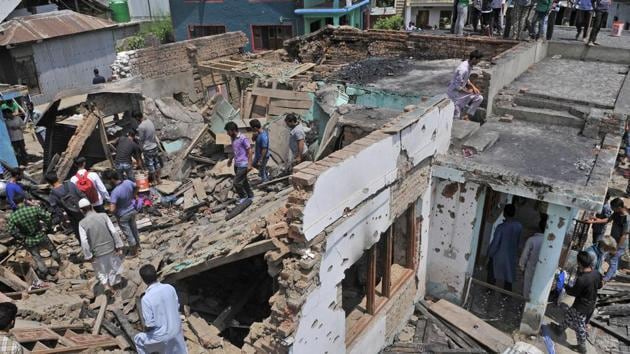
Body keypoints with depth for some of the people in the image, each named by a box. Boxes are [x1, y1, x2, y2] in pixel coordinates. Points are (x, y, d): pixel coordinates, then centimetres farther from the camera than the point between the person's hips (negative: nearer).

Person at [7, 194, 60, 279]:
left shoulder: (12, 216, -16)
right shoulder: (35, 209, -19)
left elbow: (12, 231, -15)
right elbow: (48, 218, -20)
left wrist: (23, 238, -2)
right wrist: (47, 227, -3)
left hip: (29, 242, 0)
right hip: (41, 237, 0)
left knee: (37, 258, 20)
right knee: (52, 249, 28)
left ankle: (44, 272, 31)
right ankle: (60, 262, 48)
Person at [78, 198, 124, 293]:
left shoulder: (82, 223, -14)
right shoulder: (103, 216, -12)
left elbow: (84, 242, -15)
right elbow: (114, 232, -12)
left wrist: (89, 256, -4)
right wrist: (119, 246, -4)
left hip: (98, 253, -1)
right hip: (110, 248, 1)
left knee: (101, 270, 25)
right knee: (113, 266, 24)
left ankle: (106, 284, 18)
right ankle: (112, 284, 38)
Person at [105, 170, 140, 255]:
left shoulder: (115, 192, -35)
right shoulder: (128, 182, -17)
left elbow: (112, 209, -36)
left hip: (123, 215, -6)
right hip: (132, 210, 6)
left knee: (128, 233, 13)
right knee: (134, 228, 26)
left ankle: (133, 251, 30)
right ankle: (137, 244, 46)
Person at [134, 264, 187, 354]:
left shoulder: (146, 298, -23)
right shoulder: (170, 288, -8)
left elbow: (149, 324, -17)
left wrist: (146, 329, 5)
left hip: (162, 336, -4)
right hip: (176, 331, 4)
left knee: (138, 339, 24)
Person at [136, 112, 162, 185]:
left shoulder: (141, 126, -22)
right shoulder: (149, 121, -1)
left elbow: (141, 139, -13)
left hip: (147, 148, -7)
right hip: (154, 146, 7)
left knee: (150, 165, 6)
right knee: (157, 162, 15)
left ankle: (154, 181, 15)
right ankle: (158, 179, 25)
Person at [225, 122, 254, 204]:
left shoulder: (243, 138, -19)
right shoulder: (233, 138, 6)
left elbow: (249, 151, -15)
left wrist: (249, 164, -17)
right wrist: (231, 159, 29)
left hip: (243, 165, -8)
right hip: (236, 164, 8)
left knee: (236, 183, -5)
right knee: (244, 181, 18)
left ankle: (244, 196, 16)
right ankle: (250, 196, 33)